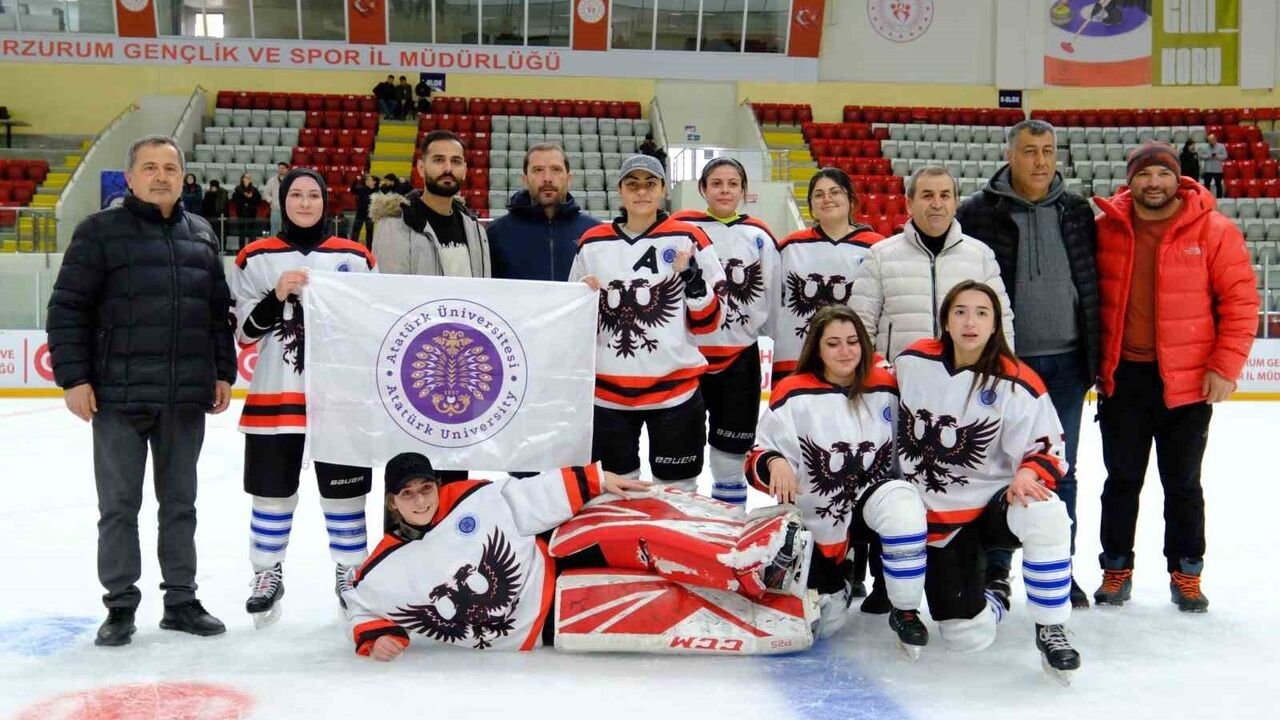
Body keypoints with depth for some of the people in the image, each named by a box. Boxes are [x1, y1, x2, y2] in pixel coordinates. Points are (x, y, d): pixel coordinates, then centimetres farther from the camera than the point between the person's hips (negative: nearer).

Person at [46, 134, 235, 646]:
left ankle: (181, 600, 22)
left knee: (181, 503, 12)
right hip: (119, 396, -3)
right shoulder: (99, 231, -1)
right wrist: (74, 377, -9)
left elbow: (219, 311, 16)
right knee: (119, 505, 5)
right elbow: (67, 309, -3)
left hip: (186, 398, 4)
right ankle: (120, 605, 16)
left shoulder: (202, 235, 12)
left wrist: (223, 372, 11)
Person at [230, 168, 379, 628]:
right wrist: (276, 297, -15)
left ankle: (351, 574, 21)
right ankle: (267, 575, 23)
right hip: (275, 395, 0)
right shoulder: (256, 257, 4)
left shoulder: (355, 257, 5)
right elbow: (244, 332, 1)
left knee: (344, 490, 6)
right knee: (273, 492, 7)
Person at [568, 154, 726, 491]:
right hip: (608, 391, 3)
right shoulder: (592, 243, 6)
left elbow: (708, 323, -2)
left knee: (678, 492, 6)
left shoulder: (688, 239, -2)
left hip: (674, 389, -2)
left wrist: (692, 277, -18)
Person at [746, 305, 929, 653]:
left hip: (871, 492, 0)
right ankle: (839, 578, 41)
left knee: (905, 512, -36)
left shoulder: (885, 386, -8)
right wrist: (775, 463, -34)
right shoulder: (794, 394, -15)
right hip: (815, 516, 0)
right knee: (822, 622, 4)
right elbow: (758, 457, -13)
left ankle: (905, 612, -13)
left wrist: (905, 490, -1)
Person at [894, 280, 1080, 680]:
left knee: (1044, 516, -37)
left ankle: (1049, 629, -15)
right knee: (965, 638, -5)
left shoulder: (1018, 384, -12)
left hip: (995, 500, -1)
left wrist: (1026, 475, -28)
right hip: (936, 516, 1)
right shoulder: (911, 362, -6)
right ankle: (989, 602, 34)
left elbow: (1046, 449, -8)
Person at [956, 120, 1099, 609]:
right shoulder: (978, 214, -4)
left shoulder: (1077, 213, 9)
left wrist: (1095, 356, 9)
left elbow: (1094, 284, 12)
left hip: (1065, 362, 3)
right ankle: (995, 569, 19)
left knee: (1060, 471, 11)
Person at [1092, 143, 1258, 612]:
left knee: (1183, 483, 11)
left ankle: (1186, 574, 26)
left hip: (1188, 382, -1)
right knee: (1122, 480, 12)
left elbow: (1240, 300, -5)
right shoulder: (1105, 228, -2)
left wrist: (1225, 366, -10)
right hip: (1121, 377, 1)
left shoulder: (1214, 230, -7)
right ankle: (1116, 569, 26)